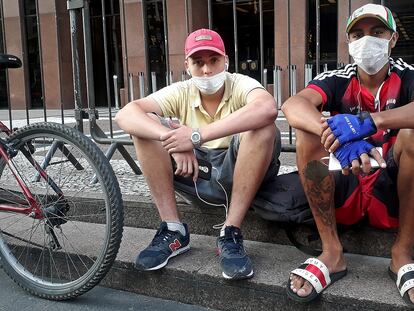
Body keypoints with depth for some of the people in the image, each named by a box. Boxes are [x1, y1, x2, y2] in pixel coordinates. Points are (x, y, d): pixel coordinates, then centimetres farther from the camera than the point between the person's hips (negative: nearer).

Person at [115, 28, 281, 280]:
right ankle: (173, 230, -13)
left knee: (264, 128, -32)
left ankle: (231, 234, -25)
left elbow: (268, 108, -41)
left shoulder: (240, 85, -15)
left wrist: (198, 135, -45)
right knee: (145, 125, -14)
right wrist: (171, 138, -39)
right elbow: (125, 115, -19)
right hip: (195, 167, 3)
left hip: (240, 171, -3)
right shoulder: (181, 92, -5)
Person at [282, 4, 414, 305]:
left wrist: (369, 121, -42)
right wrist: (336, 133, -43)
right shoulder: (338, 79, -3)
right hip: (346, 189, 1)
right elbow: (293, 105, -25)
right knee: (308, 134, -23)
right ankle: (332, 252, -17)